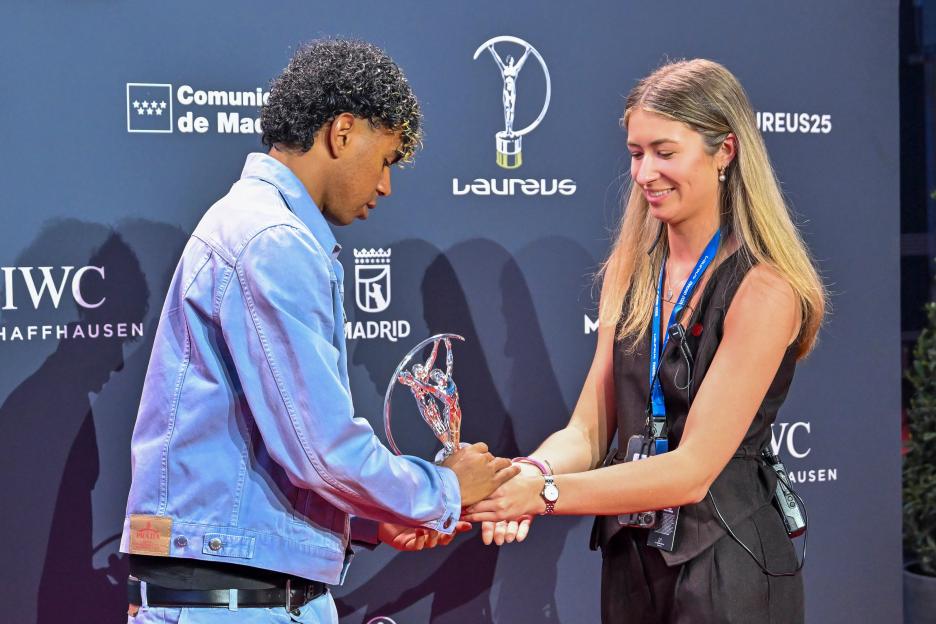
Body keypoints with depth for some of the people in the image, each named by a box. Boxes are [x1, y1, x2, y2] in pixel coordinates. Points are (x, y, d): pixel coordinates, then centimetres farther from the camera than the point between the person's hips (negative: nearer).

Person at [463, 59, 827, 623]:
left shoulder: (763, 289, -14)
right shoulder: (630, 272, 6)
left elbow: (693, 469, -19)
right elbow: (589, 431, 2)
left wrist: (543, 494, -25)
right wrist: (531, 472, -19)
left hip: (726, 575, -5)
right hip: (629, 561, 6)